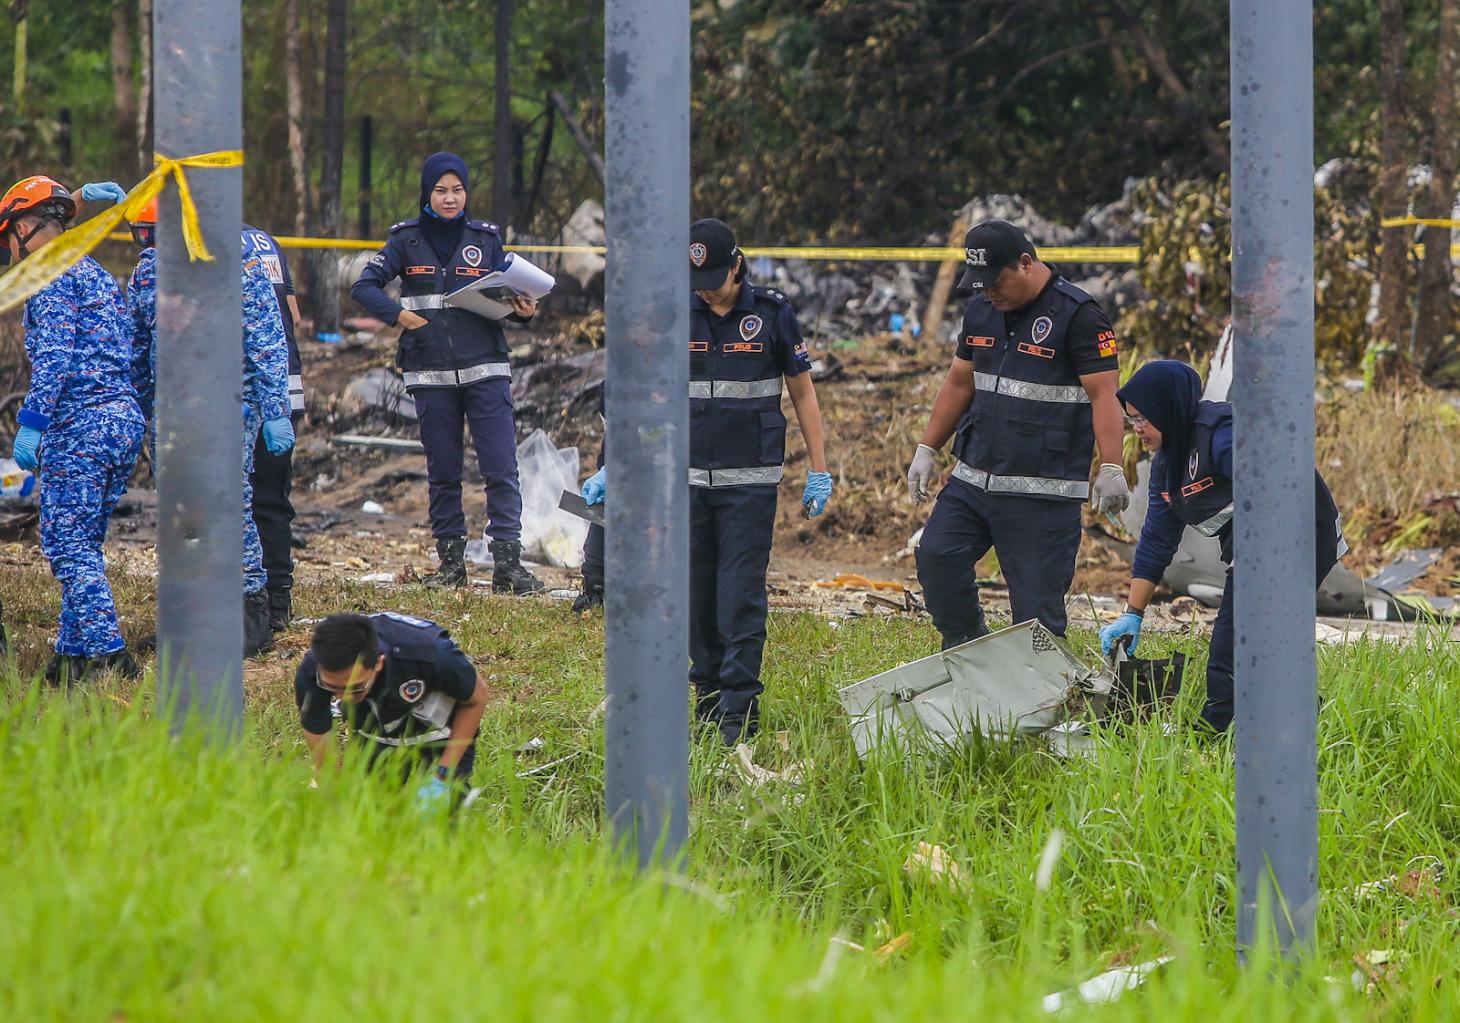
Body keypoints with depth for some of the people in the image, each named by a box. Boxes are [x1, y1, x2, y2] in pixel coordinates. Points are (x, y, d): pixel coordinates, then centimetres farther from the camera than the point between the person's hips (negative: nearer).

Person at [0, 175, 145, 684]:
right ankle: (75, 651, 14)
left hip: (78, 421, -9)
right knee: (84, 543, 14)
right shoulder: (98, 275, 23)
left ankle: (109, 651, -17)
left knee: (67, 542, -8)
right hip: (126, 417, 9)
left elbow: (54, 355, -17)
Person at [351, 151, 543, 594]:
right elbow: (365, 285, 4)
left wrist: (521, 310, -8)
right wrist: (400, 313, -12)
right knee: (442, 471, 6)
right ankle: (450, 561, 14)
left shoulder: (486, 238, 8)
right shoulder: (407, 239, 6)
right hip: (431, 372, 0)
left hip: (485, 370, 0)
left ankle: (507, 562, -10)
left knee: (501, 468, -9)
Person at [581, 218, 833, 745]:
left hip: (751, 482, -3)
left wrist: (818, 471, 4)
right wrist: (608, 469, 1)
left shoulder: (772, 312, -2)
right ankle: (708, 698, 12)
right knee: (697, 595, 4)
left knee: (741, 595, -7)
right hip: (690, 479, 3)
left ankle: (740, 710, -6)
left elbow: (803, 392, 6)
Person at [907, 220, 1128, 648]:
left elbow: (1103, 394, -14)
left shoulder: (1078, 315, -10)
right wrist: (926, 450, 20)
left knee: (1036, 599, -7)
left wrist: (1111, 469, -23)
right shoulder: (980, 310, 12)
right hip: (974, 479, 7)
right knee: (936, 556, -6)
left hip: (1044, 491, -7)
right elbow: (959, 383, 23)